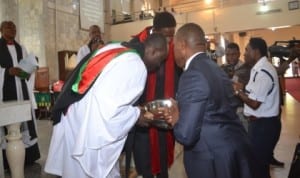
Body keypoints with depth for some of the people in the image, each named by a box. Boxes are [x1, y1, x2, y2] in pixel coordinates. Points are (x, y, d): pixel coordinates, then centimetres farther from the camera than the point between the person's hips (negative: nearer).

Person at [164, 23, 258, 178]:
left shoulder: (193, 75, -22)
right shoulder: (216, 69, 5)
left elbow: (186, 135, -24)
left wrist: (175, 121, -4)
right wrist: (182, 115, 9)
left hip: (214, 161, -8)